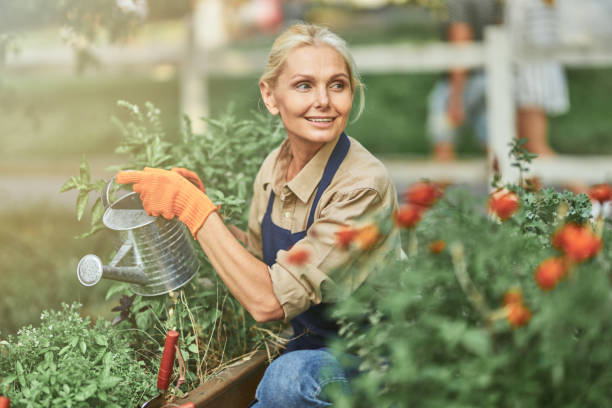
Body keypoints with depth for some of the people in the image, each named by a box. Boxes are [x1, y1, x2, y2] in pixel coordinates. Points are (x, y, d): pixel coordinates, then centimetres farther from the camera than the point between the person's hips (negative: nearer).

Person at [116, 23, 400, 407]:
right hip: (308, 349, 7)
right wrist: (200, 201, -3)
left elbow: (269, 300, -29)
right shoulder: (274, 168, -3)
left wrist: (193, 206, -26)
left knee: (290, 376, -35)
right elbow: (258, 257, 13)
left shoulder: (363, 185, -25)